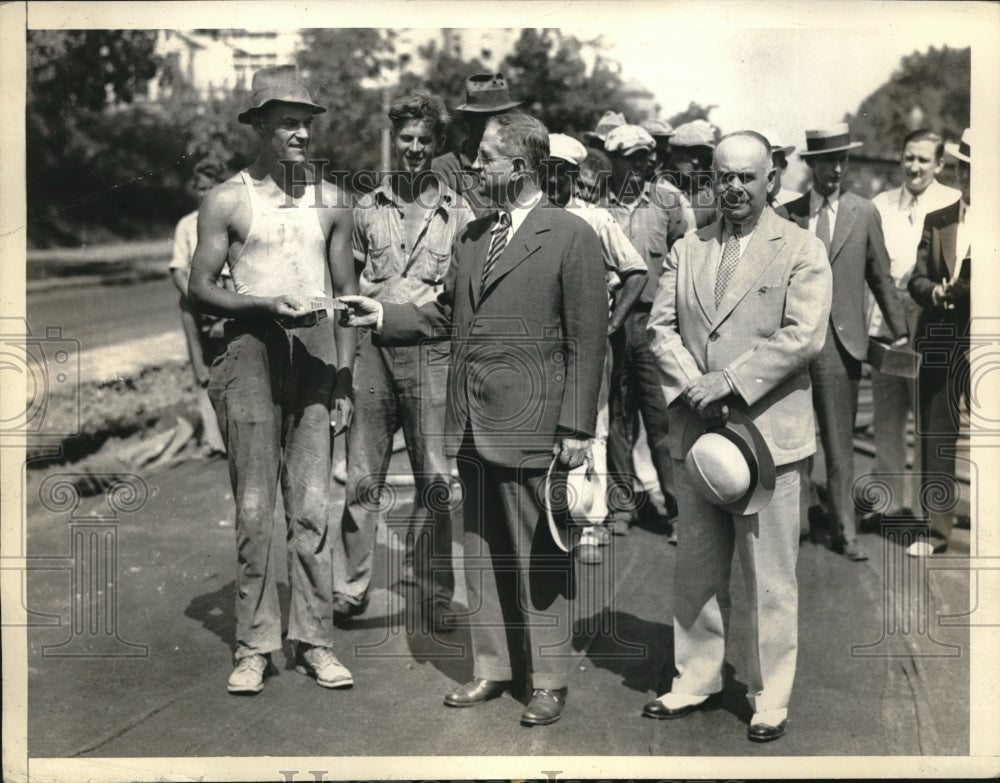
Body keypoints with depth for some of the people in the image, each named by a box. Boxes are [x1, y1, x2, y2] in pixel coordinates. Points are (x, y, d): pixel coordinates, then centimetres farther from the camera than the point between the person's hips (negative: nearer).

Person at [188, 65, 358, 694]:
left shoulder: (331, 200, 12)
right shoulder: (228, 200, 4)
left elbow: (347, 291, 13)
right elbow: (200, 289, 2)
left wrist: (345, 377, 6)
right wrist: (267, 304, -14)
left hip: (317, 347, 2)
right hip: (253, 344, -2)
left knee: (313, 506, 0)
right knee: (255, 507, -2)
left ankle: (315, 642, 8)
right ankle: (256, 646, 6)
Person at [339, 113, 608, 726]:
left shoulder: (571, 236, -7)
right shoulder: (474, 235, 14)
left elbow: (587, 339, -9)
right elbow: (445, 315, 21)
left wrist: (577, 429, -12)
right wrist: (386, 315, 6)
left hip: (531, 428, -7)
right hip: (473, 424, 7)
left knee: (538, 557, 3)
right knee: (482, 554, 14)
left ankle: (549, 681, 16)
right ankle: (492, 669, 28)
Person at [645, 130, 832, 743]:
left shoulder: (802, 250, -1)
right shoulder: (688, 250, 13)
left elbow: (804, 337, -12)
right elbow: (661, 325, 7)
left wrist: (730, 382, -17)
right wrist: (693, 387, -10)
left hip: (768, 433, -4)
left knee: (770, 581, 2)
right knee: (697, 572, 14)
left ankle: (770, 698, 16)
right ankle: (697, 680, 28)